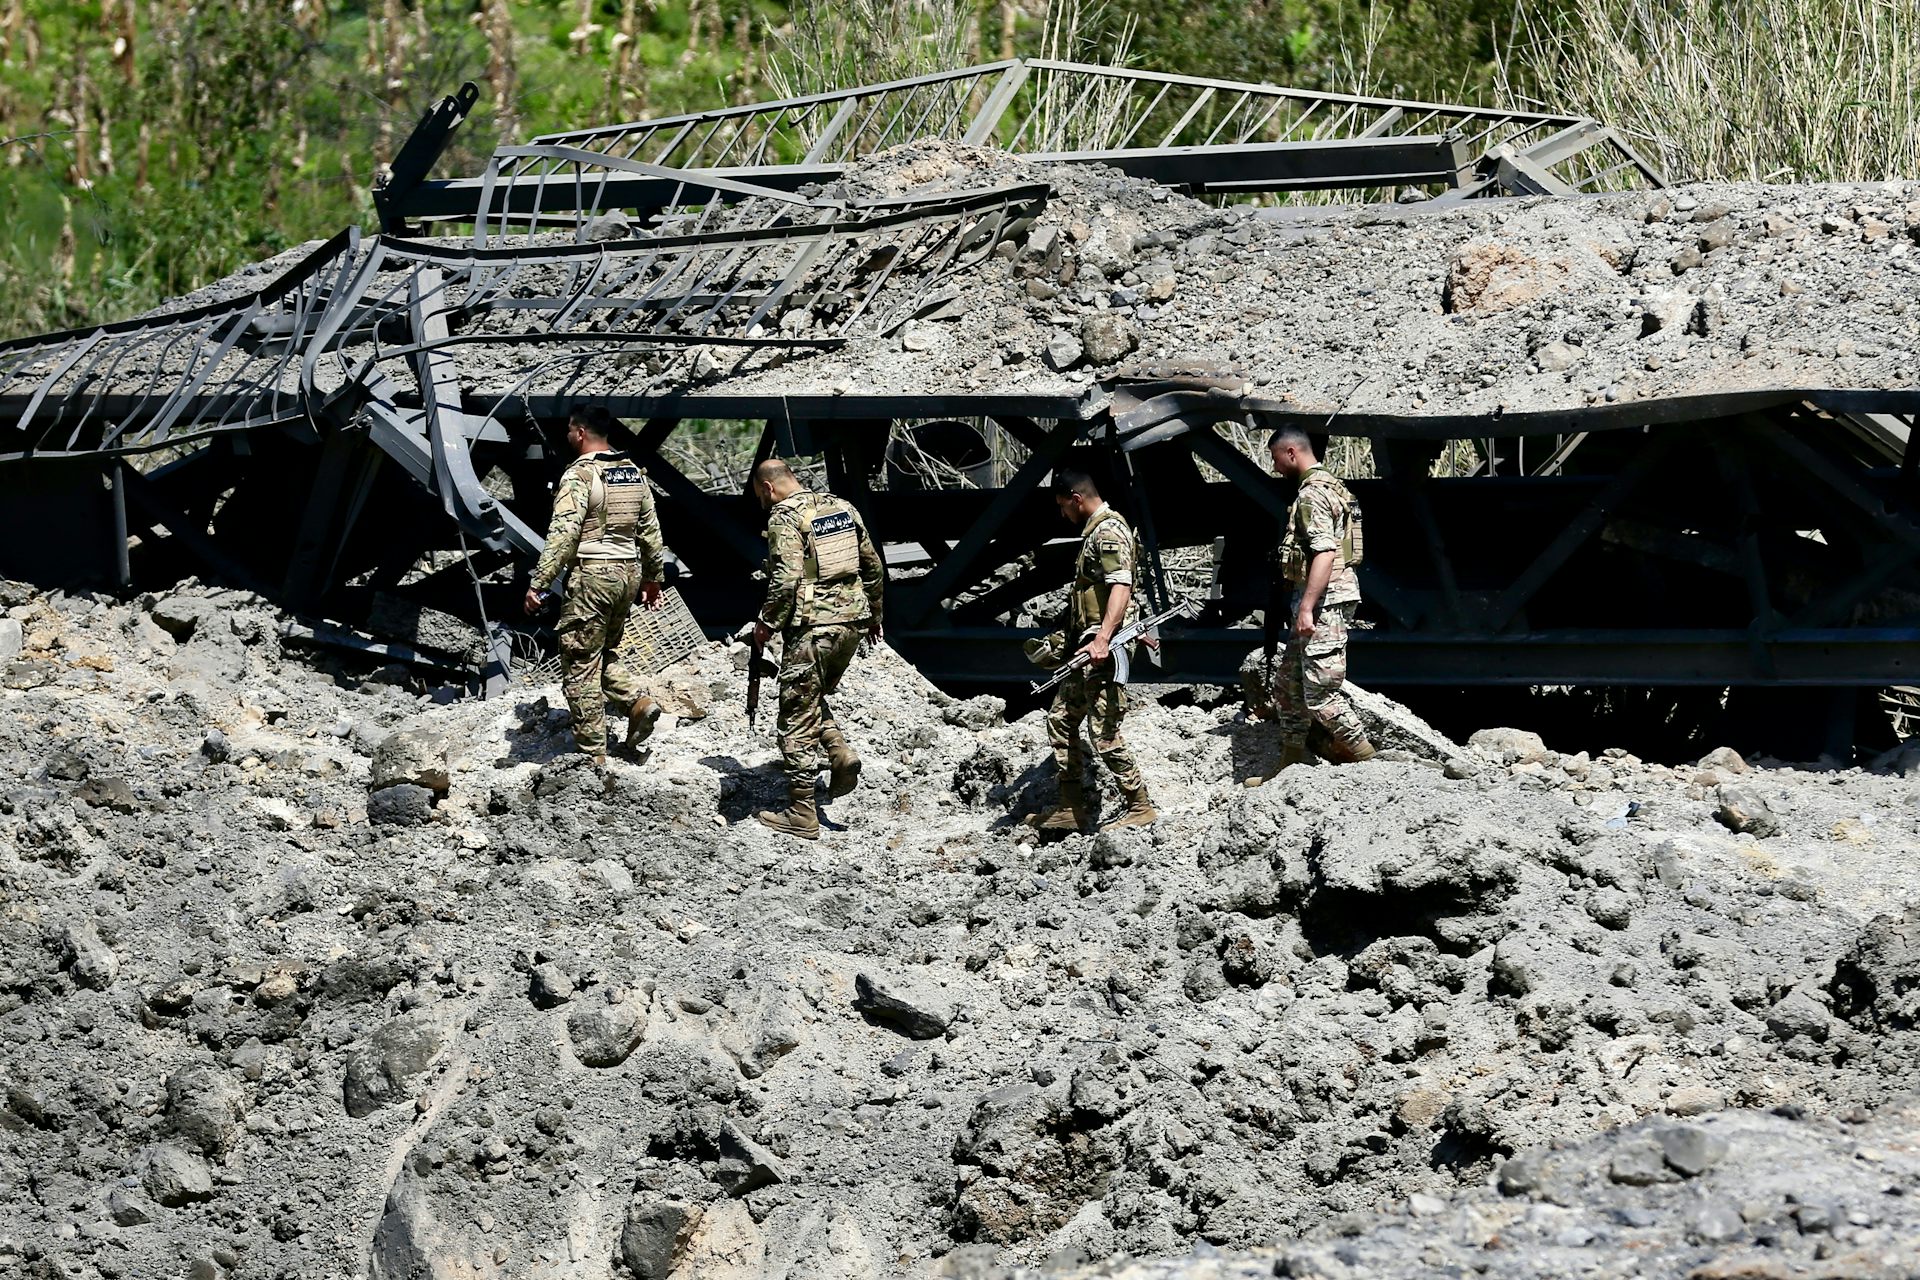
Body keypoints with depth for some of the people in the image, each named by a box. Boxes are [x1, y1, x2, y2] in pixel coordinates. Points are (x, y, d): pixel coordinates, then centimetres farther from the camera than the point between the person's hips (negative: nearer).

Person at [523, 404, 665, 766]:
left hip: (592, 576, -8)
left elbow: (562, 535, -20)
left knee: (581, 666, -1)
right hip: (629, 572, 8)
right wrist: (653, 576, 26)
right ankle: (638, 702, 0)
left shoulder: (580, 475, -13)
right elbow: (650, 529, 15)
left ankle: (592, 755, 0)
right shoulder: (634, 473, 10)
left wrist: (539, 584, -19)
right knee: (606, 651, 24)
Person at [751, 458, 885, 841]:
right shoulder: (843, 508, 13)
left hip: (812, 626, -8)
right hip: (852, 622, 8)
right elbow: (873, 566, 17)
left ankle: (801, 814, 2)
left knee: (797, 716, 0)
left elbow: (786, 578, -20)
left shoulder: (784, 518, -10)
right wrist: (873, 614, 28)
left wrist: (767, 622, -9)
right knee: (814, 698, 27)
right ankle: (841, 753, 3)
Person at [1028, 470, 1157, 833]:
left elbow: (1121, 587, -26)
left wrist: (1102, 640, -35)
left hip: (1105, 651, -11)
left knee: (1105, 733, -10)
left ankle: (1140, 806, -3)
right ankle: (1071, 808, 16)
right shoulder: (1095, 530, 19)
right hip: (1088, 650, 11)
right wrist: (1069, 637, 35)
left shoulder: (1109, 531, -14)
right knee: (1061, 720, 13)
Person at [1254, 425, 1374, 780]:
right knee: (1287, 687, 15)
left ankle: (1364, 758, -5)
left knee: (1320, 693, -10)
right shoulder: (1326, 487, 19)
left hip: (1323, 601, -11)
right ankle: (1290, 768, 20)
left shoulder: (1312, 494, -15)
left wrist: (1306, 607, -27)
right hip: (1320, 601, 11)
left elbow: (1325, 553, -24)